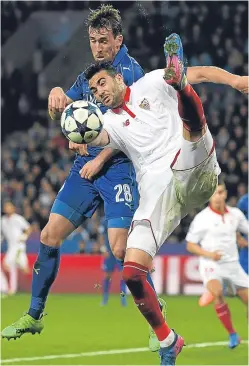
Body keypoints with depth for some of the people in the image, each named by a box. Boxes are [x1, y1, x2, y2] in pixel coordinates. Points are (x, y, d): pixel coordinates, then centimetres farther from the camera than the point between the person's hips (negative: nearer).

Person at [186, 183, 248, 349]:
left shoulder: (235, 214, 1)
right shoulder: (202, 218, -9)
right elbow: (190, 245, -4)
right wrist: (208, 254, -20)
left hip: (233, 264, 4)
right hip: (211, 265, -4)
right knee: (217, 292, -30)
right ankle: (232, 335, -15)